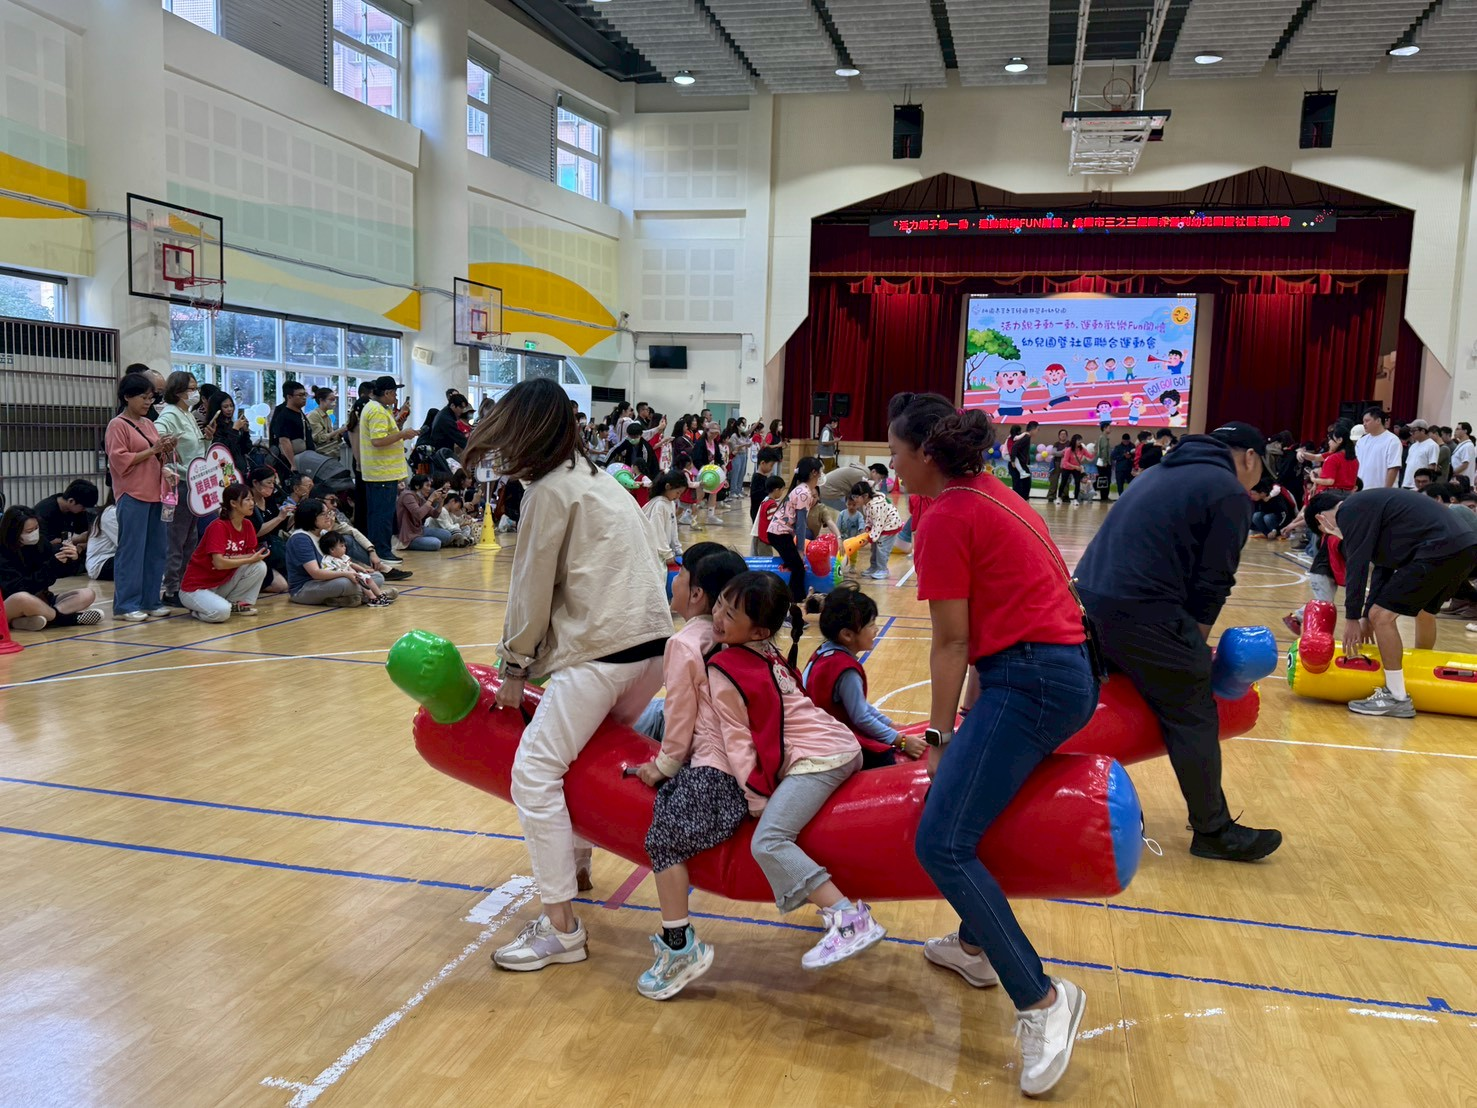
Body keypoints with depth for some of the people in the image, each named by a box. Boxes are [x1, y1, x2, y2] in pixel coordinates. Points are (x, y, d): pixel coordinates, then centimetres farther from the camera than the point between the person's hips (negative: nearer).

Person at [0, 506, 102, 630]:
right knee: (23, 598, -40)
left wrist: (71, 560, -16)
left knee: (87, 594, -7)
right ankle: (65, 618, -21)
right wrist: (52, 565, -29)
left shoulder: (39, 545, 1)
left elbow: (61, 572, 6)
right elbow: (21, 588, -25)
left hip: (40, 601, 7)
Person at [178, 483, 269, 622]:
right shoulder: (218, 527, -20)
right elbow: (219, 563, -28)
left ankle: (235, 604, 1)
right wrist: (250, 559, -22)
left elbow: (251, 555, -2)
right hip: (195, 587, -7)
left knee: (260, 566, -14)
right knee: (221, 612, -34)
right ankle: (197, 610, 0)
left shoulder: (247, 525, 0)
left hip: (221, 583, 7)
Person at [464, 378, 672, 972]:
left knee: (535, 771, -8)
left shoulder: (550, 490, -5)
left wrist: (514, 667, 6)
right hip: (652, 639, 10)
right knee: (596, 751, 28)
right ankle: (575, 862, 44)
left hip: (600, 650, -10)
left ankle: (560, 926, -8)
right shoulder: (597, 477, 20)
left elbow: (532, 589, -5)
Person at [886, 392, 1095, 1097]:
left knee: (941, 842, -13)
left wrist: (939, 735, -4)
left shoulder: (946, 518, -10)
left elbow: (951, 644, -9)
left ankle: (1041, 998, -11)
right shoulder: (990, 494, 17)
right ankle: (977, 945, 36)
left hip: (1029, 680, -10)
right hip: (1070, 673, 10)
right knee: (964, 795, 26)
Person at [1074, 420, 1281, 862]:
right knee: (1194, 721, 4)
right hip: (1142, 612, -8)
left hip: (1089, 594, 9)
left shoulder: (1161, 473, 25)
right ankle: (1214, 832, 14)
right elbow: (1213, 581, -5)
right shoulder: (1231, 493, 0)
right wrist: (1195, 642, 9)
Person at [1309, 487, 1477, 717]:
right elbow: (1381, 566, 25)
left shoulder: (1350, 512, -4)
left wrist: (1352, 617, 0)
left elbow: (1357, 565, -8)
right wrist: (1368, 615, 22)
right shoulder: (1366, 506, 24)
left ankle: (1397, 699, 0)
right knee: (1424, 611, 30)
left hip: (1441, 550, -10)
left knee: (1383, 616, -7)